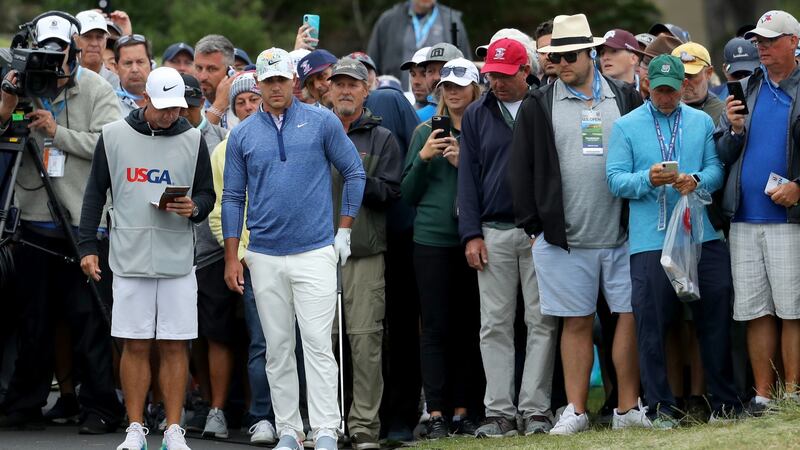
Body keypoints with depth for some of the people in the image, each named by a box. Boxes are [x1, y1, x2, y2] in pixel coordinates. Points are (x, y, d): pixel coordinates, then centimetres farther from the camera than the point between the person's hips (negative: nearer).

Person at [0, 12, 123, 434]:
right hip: (34, 219, 3)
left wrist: (57, 131, -16)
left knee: (88, 318, -1)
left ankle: (100, 407, 5)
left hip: (85, 221, -3)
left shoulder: (96, 89, -4)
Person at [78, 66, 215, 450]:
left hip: (177, 260, 0)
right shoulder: (113, 136, 5)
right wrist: (87, 246, 4)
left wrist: (194, 208, -11)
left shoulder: (192, 140, 7)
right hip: (129, 257, 0)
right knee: (135, 345, 1)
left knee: (175, 346, 0)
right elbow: (95, 194, 10)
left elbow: (207, 195, 12)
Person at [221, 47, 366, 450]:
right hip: (265, 257, 3)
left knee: (317, 344, -9)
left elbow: (354, 172, 6)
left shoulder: (321, 122, 1)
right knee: (277, 349, 6)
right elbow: (233, 198, 9)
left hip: (315, 251, -3)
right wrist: (232, 258, 4)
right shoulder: (243, 135, 7)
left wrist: (344, 230, 2)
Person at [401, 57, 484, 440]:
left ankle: (463, 411, 8)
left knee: (468, 327, 2)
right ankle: (436, 413, 0)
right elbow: (408, 194, 10)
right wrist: (423, 158, -6)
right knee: (435, 328, -1)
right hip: (432, 239, 0)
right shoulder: (426, 132, 9)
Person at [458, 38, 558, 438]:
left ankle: (535, 410, 1)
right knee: (495, 325, 1)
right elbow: (468, 176, 9)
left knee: (541, 322, -2)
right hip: (493, 234, 2)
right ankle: (499, 412, 3)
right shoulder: (476, 116, 10)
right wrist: (472, 234, 1)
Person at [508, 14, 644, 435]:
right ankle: (575, 411, 8)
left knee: (631, 315, -1)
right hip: (562, 238, 0)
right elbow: (521, 169, 7)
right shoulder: (538, 106, 6)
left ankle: (628, 407, 6)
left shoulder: (626, 98, 8)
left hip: (623, 234, 0)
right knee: (576, 322, 3)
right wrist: (533, 227, 1)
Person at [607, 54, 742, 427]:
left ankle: (724, 402, 11)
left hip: (702, 236, 2)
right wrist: (648, 179, -19)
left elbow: (716, 168, 6)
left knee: (715, 317, 2)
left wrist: (697, 181, -15)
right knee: (652, 324, -3)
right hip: (650, 239, -2)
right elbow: (616, 179, -1)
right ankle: (660, 406, 4)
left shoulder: (702, 122, 13)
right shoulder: (626, 127, 6)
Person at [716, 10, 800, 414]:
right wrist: (734, 130, -4)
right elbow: (722, 155, 16)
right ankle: (763, 394, 9)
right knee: (755, 311, 5)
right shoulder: (746, 90, 15)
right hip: (744, 218, 5)